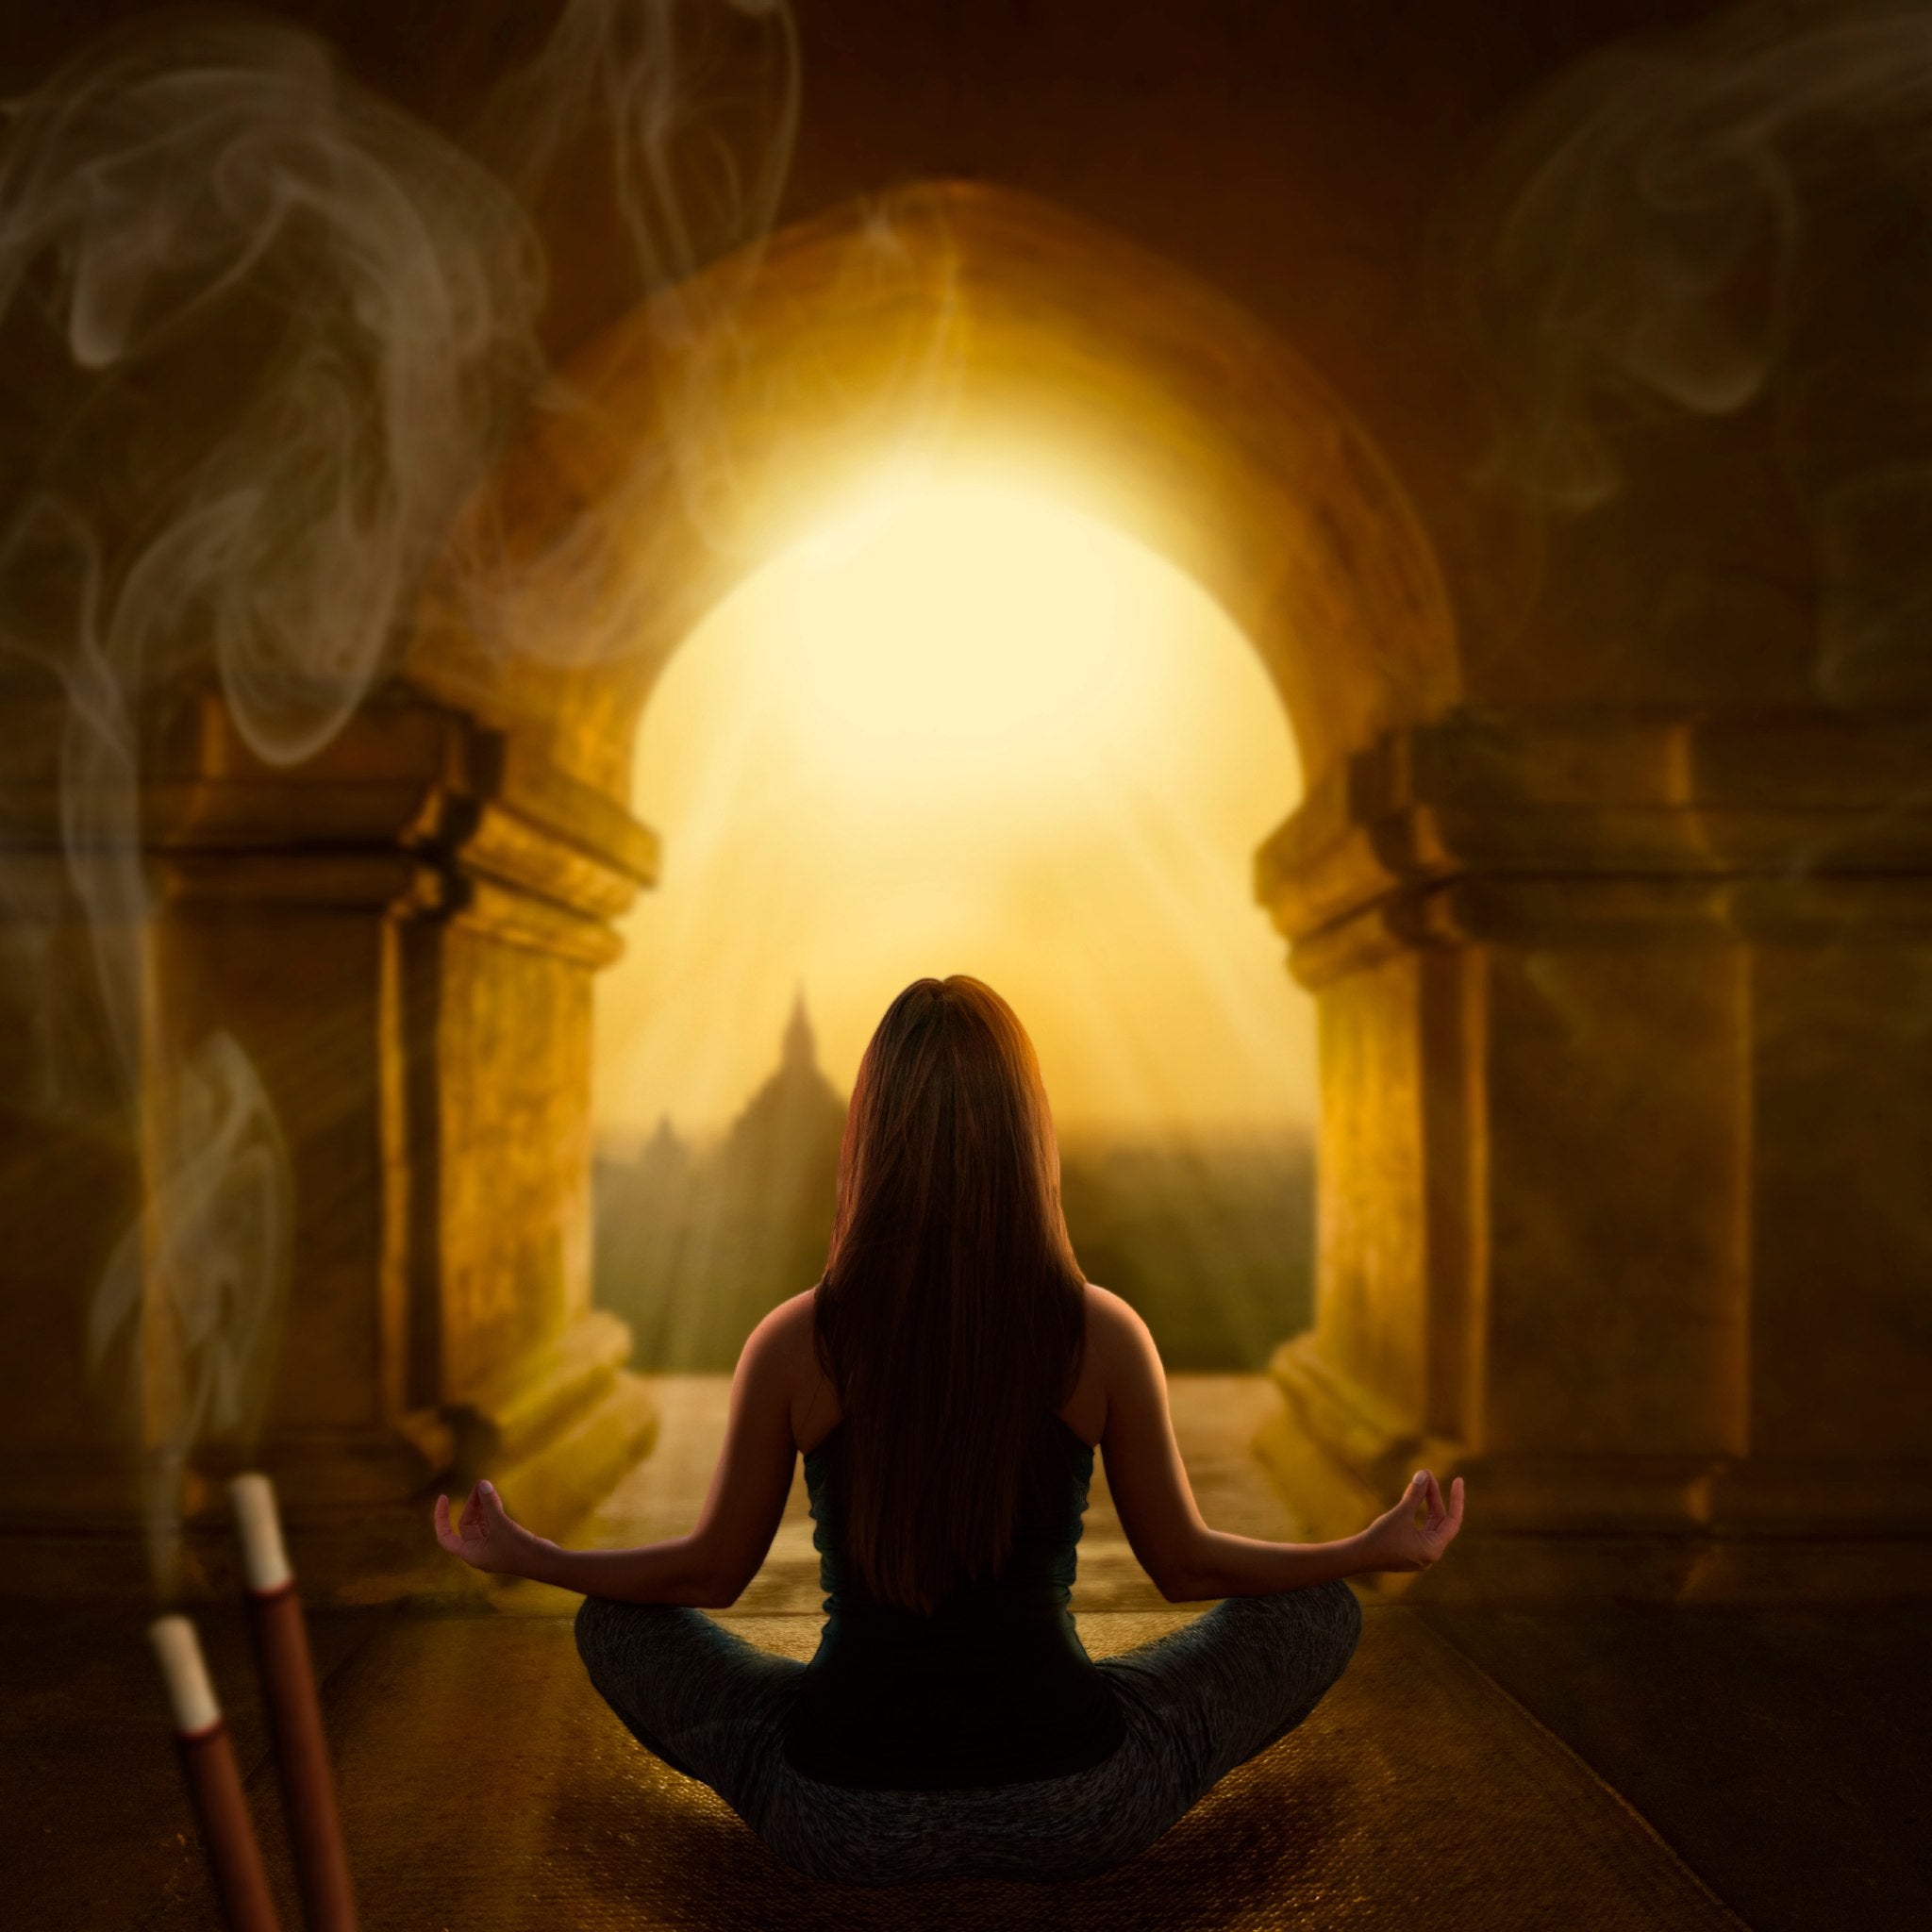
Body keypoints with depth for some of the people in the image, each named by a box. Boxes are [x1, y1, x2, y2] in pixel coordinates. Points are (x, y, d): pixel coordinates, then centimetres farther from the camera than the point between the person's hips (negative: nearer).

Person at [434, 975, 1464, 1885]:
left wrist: (518, 1553, 20)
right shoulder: (1105, 1336, -11)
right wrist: (1382, 1547, 18)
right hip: (1074, 1818, 0)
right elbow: (1184, 1563, 2)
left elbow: (712, 1569, 3)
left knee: (615, 1625, 24)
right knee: (1320, 1616, 19)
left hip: (841, 1822, 1)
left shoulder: (792, 1345, -10)